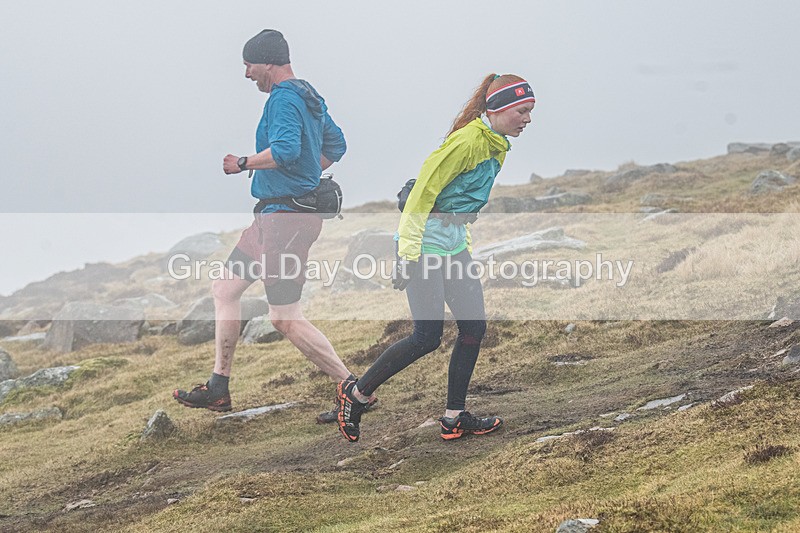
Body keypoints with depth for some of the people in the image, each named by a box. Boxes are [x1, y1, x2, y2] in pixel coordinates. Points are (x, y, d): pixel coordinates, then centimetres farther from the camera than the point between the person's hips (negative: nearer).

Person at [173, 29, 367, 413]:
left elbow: (286, 149, -31)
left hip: (285, 218, -11)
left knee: (285, 318, -11)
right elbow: (335, 145, 28)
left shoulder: (284, 98, -15)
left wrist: (244, 164, -18)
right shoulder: (310, 97, 17)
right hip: (273, 217, 11)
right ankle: (218, 389, 19)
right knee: (224, 290, 16)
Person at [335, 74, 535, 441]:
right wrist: (408, 255, -22)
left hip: (454, 245, 10)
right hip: (425, 243, -10)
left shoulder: (497, 147, 10)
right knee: (427, 338, -9)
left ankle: (454, 418, 10)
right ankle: (356, 393, 7)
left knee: (474, 327, 3)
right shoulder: (469, 141, -20)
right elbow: (423, 191, -21)